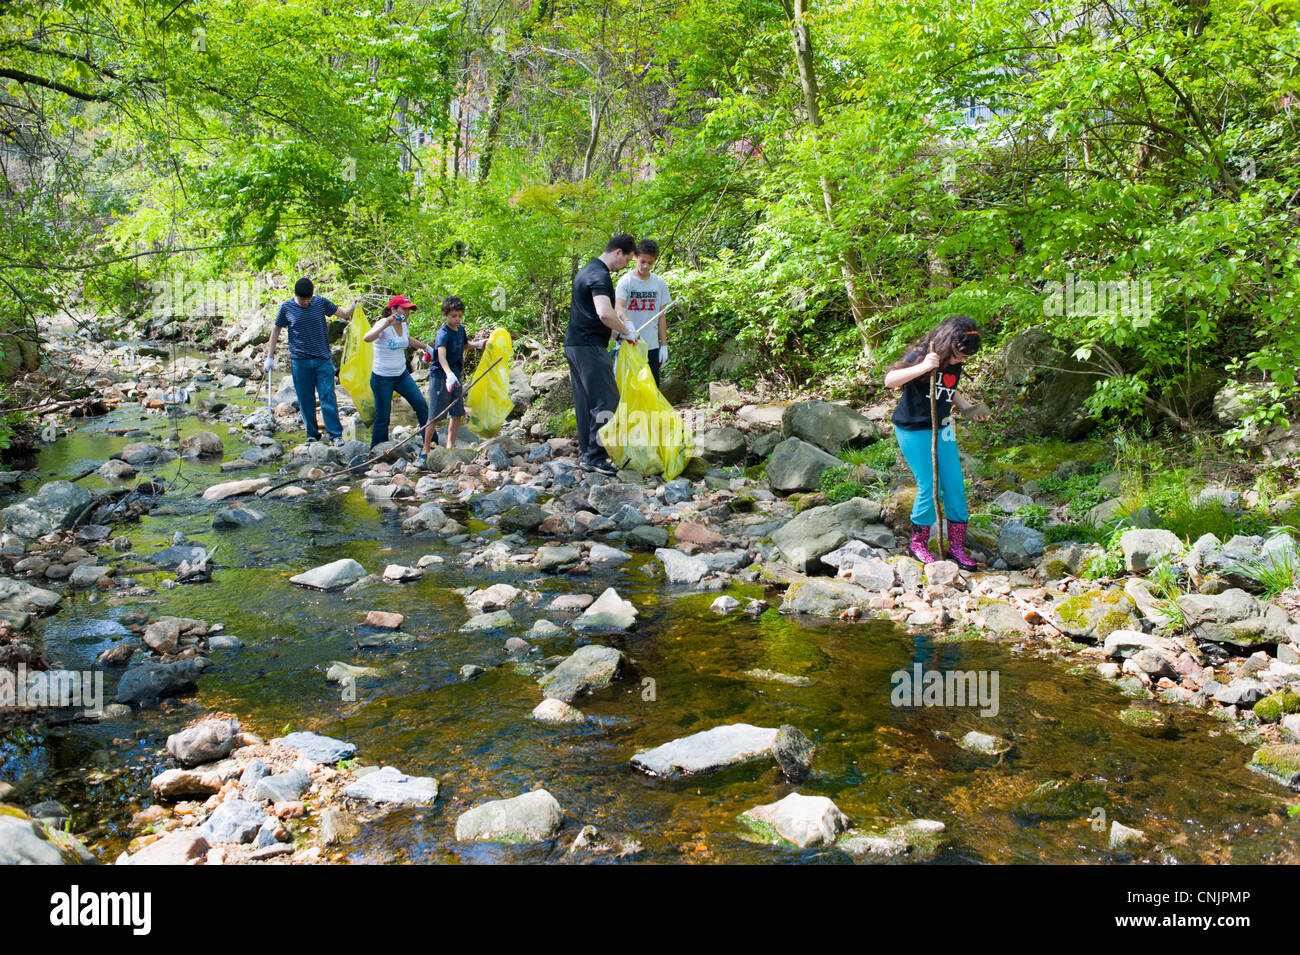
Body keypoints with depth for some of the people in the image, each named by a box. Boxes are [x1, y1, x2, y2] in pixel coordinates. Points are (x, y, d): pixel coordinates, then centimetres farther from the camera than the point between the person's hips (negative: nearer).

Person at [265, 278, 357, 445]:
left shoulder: (321, 302, 2)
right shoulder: (286, 308, 1)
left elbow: (343, 313, 11)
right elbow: (276, 331, 11)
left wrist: (354, 306, -11)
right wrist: (270, 357, 10)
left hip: (323, 359, 0)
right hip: (300, 361, 0)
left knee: (328, 397, -6)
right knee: (305, 400, 4)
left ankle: (335, 435, -3)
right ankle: (312, 434, 15)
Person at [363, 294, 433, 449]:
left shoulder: (403, 325, 6)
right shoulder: (383, 324, -17)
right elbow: (367, 338, -38)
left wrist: (426, 347, 39)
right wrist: (385, 324, -48)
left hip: (402, 375, 7)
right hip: (382, 378, -7)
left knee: (421, 405, 1)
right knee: (383, 418, -1)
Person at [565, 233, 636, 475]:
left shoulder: (588, 270, 19)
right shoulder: (600, 275, -15)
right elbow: (604, 314, -30)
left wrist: (619, 324, 21)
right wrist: (625, 331, -14)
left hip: (574, 345, 11)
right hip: (590, 346, -11)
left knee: (585, 401, 13)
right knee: (607, 399, -9)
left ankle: (586, 454, 18)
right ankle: (595, 456, -9)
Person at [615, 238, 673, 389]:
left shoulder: (660, 284, 9)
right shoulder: (626, 281, -3)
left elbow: (661, 316, 12)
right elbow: (619, 307, -19)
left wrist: (664, 345, 7)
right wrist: (628, 323, -40)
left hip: (652, 346, 3)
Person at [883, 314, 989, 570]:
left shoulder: (955, 363, 4)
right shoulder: (921, 356, -18)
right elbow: (889, 380, -29)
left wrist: (967, 408, 5)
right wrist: (922, 368, -40)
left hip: (942, 428, 7)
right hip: (913, 430, -7)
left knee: (955, 484, 4)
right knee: (928, 487, -5)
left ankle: (957, 546, 16)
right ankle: (918, 543, 15)